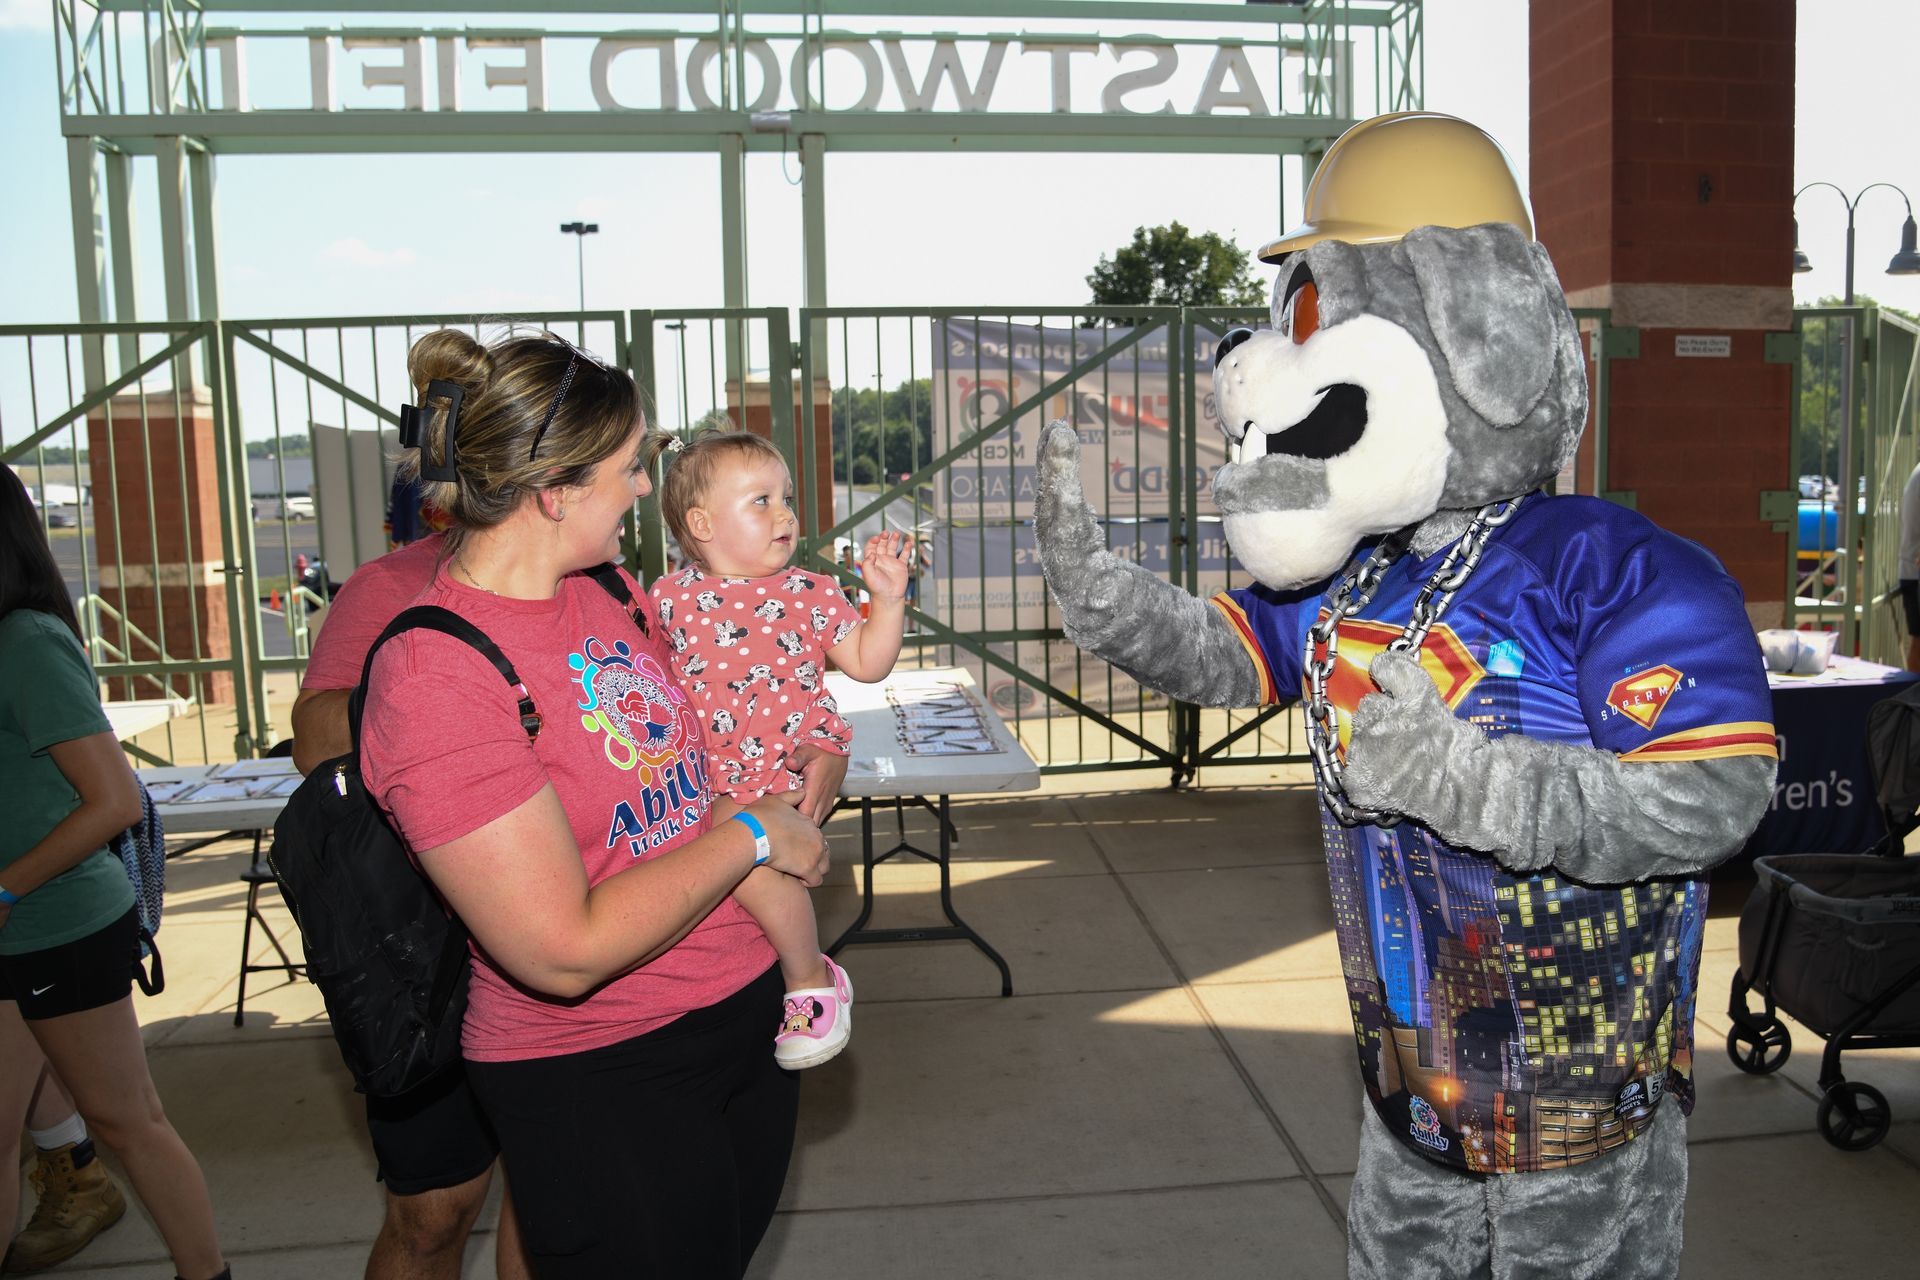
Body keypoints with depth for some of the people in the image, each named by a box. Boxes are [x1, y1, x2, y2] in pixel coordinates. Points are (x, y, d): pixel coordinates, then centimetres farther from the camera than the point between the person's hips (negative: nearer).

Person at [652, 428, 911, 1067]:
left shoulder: (810, 594, 3)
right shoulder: (668, 597, 6)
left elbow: (866, 664, 5)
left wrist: (888, 598, -5)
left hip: (794, 762, -4)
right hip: (706, 775, 5)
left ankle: (812, 980, -3)